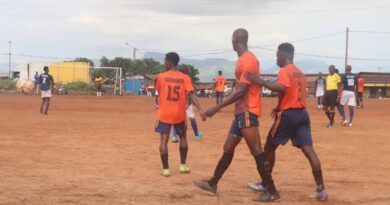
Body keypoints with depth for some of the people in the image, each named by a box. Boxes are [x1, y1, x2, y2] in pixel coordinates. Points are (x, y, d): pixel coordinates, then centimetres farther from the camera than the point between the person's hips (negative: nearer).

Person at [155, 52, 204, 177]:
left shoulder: (161, 76, -5)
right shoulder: (185, 78, -3)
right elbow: (191, 95, -15)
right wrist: (200, 109, -21)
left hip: (164, 114, -2)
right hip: (179, 114, 2)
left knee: (164, 140, 0)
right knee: (183, 138, 19)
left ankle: (165, 169, -4)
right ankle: (183, 165, 21)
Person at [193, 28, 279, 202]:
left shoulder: (247, 60, -15)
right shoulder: (244, 59, 16)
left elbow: (240, 91, -21)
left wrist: (216, 108, -21)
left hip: (247, 112, -10)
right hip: (242, 112, 10)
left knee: (256, 151, -10)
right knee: (228, 148, 16)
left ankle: (272, 191, -7)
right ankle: (212, 184, 26)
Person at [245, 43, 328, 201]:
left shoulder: (284, 71, -8)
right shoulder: (300, 73, 19)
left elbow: (282, 88, -28)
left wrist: (260, 82, -28)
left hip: (288, 115, -7)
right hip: (302, 113, 7)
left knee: (269, 147, 10)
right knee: (309, 151, -1)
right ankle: (321, 189, -7)